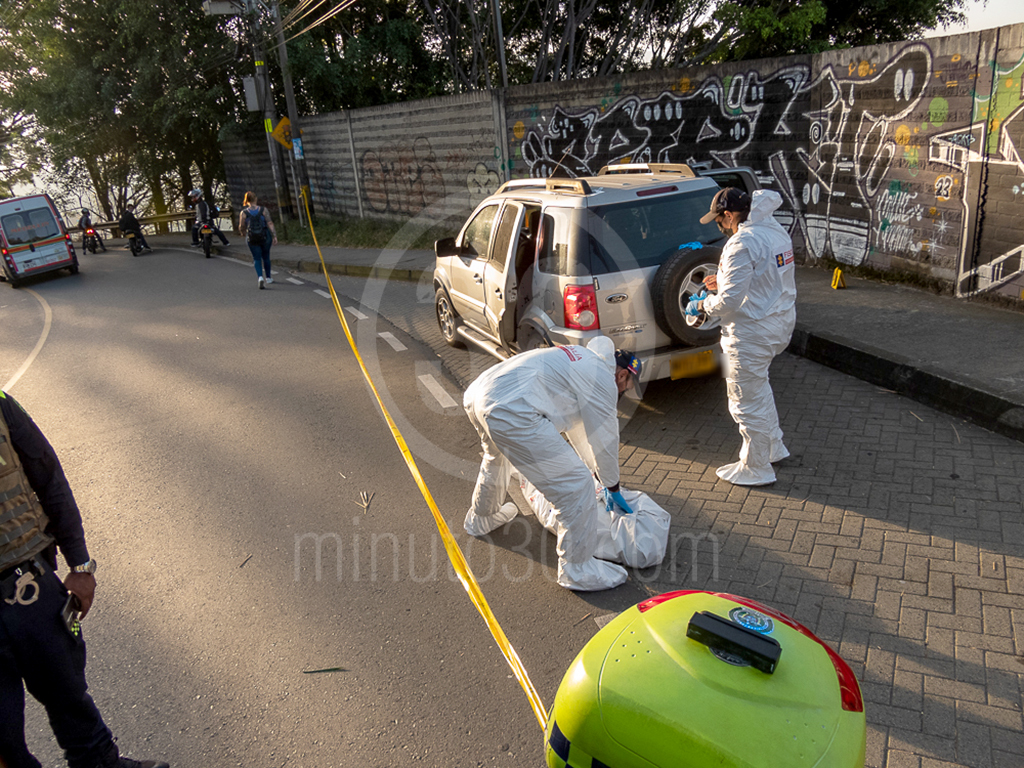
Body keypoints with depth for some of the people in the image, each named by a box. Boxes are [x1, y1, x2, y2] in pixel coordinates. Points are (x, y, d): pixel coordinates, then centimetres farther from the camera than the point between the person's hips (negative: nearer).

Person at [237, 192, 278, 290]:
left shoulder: (244, 213, -4)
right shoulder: (263, 210, -5)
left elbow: (241, 227, 0)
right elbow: (270, 223, -11)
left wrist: (243, 234, 21)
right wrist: (274, 236, -10)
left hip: (252, 239, -1)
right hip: (265, 237, 1)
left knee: (256, 258, 6)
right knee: (266, 256, 18)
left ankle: (260, 277, -18)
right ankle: (268, 277, 29)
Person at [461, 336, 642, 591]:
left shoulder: (580, 359, 31)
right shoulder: (603, 378, 3)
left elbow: (579, 427, 41)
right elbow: (605, 439, 9)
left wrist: (595, 467, 49)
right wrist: (612, 488, 24)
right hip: (510, 412, -11)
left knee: (497, 456, 41)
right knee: (576, 484, -3)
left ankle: (481, 519, 63)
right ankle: (577, 570, 12)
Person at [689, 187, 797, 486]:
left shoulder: (742, 243, -23)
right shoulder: (777, 231, 7)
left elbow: (730, 301, -25)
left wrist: (702, 305, -7)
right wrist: (724, 280, 18)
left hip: (753, 332, -10)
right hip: (782, 321, 10)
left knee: (747, 401, 5)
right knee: (758, 386, 29)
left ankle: (756, 469, 20)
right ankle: (773, 448, 42)